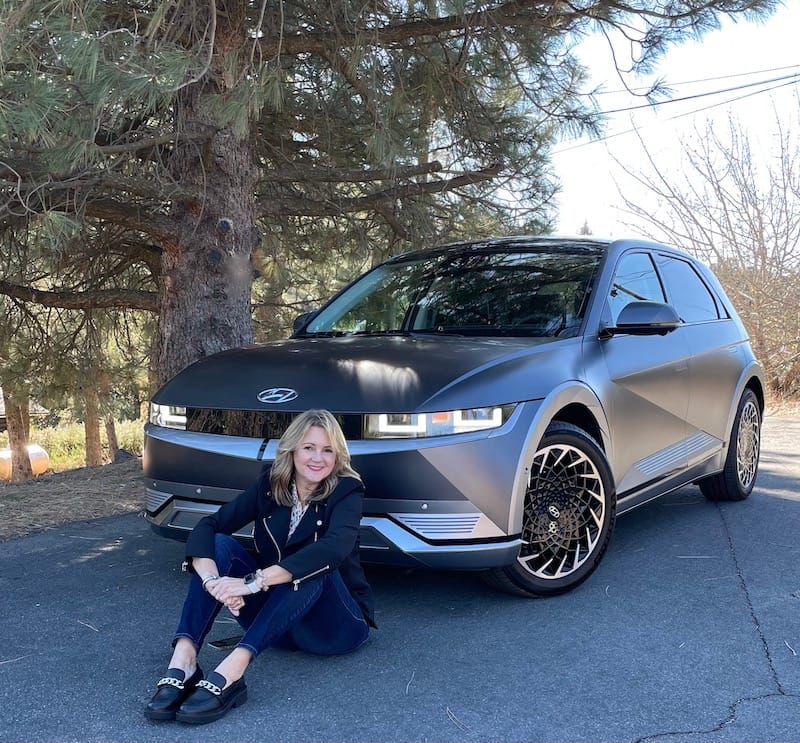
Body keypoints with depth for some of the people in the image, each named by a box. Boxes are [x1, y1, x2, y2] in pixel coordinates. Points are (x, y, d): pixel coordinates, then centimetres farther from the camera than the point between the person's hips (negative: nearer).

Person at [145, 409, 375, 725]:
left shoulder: (346, 491, -15)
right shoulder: (270, 483, -3)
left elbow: (332, 550, -36)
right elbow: (207, 526, -13)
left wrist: (253, 582, -43)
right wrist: (213, 580, -34)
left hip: (337, 622, -4)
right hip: (276, 621, 4)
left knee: (312, 569, -35)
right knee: (220, 544, -18)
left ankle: (232, 669, -48)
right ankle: (183, 661, -35)